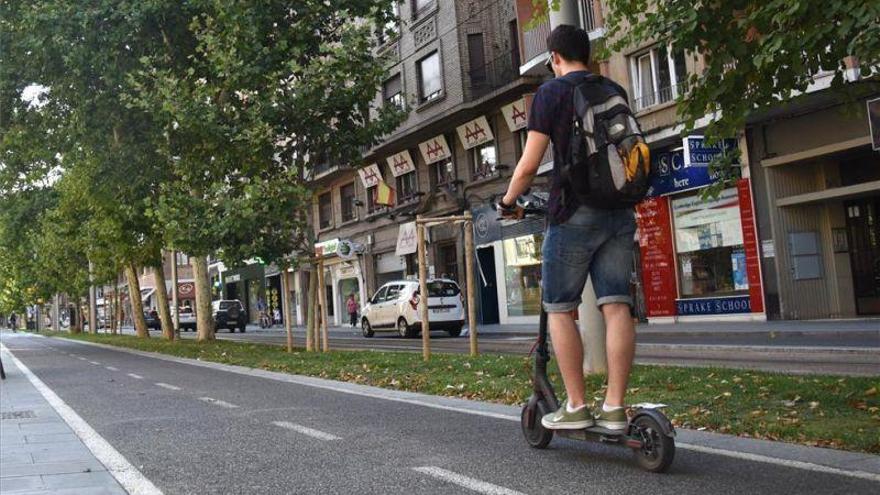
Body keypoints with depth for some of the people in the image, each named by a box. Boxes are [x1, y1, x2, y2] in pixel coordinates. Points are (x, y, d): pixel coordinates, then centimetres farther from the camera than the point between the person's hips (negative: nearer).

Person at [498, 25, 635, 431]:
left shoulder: (551, 92, -3)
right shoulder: (615, 92, 13)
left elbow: (529, 165, -8)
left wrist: (508, 202, 7)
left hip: (574, 213, -5)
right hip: (619, 213, 5)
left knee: (560, 309, 3)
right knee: (617, 306, 1)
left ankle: (576, 407, 1)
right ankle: (615, 407, 0)